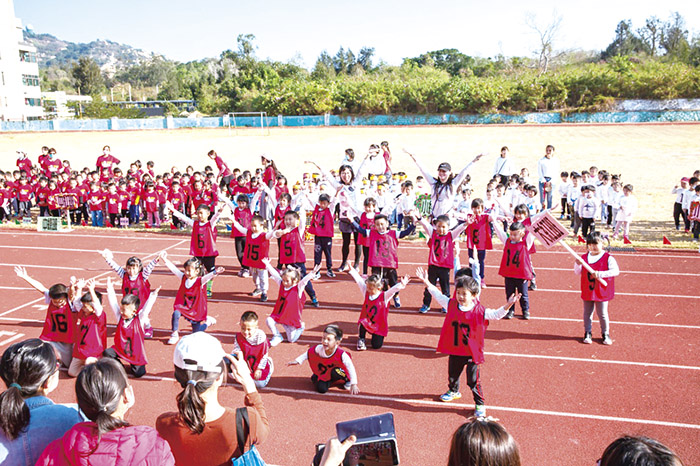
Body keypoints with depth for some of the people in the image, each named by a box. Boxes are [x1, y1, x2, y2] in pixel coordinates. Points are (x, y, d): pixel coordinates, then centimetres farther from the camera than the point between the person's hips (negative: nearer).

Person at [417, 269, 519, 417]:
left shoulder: (480, 311, -16)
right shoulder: (451, 305, -5)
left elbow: (496, 314, -19)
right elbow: (438, 295, 5)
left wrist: (508, 305, -35)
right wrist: (426, 282, 6)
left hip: (472, 352, -4)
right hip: (454, 351, 4)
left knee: (473, 380, 1)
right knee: (452, 375, 25)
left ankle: (480, 404, 21)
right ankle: (453, 391, 55)